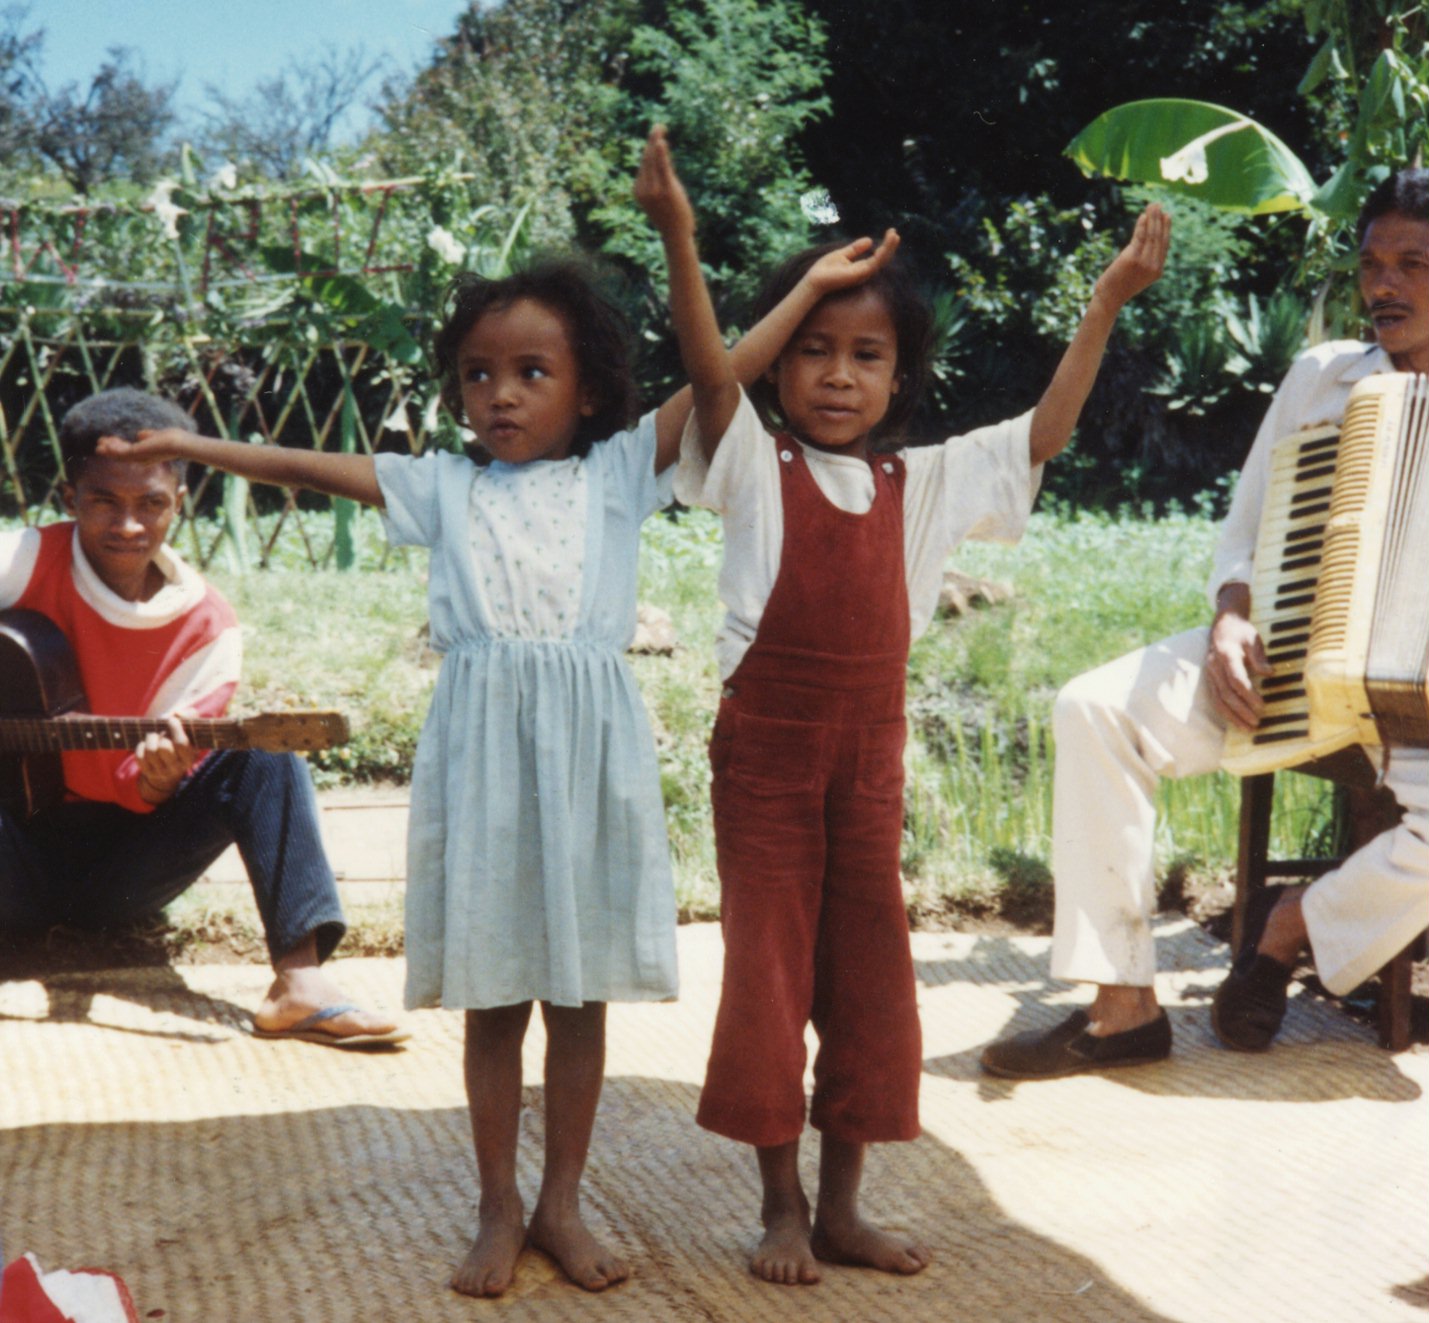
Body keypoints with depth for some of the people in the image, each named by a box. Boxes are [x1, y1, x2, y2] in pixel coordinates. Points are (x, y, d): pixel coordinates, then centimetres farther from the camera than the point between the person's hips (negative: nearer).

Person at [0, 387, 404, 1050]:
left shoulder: (207, 627, -2)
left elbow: (140, 790, -4)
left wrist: (161, 777, -29)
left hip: (112, 870, 2)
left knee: (265, 754, -20)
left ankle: (299, 980, -32)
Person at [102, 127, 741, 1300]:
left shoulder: (617, 475, 3)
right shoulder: (446, 489, 9)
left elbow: (713, 386, -7)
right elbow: (321, 469, 13)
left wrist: (678, 240, -16)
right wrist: (193, 447, 11)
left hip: (590, 749, -1)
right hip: (482, 749, 1)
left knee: (581, 988, 7)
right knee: (491, 994, 8)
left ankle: (562, 1202, 21)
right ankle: (500, 1209, 20)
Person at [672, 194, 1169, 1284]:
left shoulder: (921, 482, 8)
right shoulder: (755, 466, -1)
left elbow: (1043, 435, 5)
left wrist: (1106, 304, 0)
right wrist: (811, 285, -15)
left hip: (870, 754, 4)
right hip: (765, 748, -4)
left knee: (867, 978, 8)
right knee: (768, 973, 3)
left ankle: (841, 1206, 21)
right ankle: (783, 1208, 16)